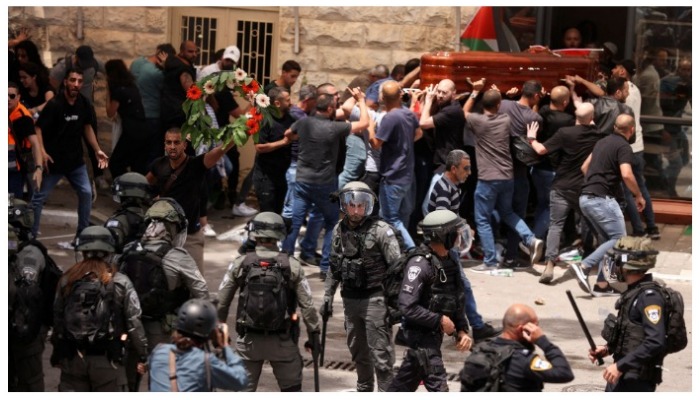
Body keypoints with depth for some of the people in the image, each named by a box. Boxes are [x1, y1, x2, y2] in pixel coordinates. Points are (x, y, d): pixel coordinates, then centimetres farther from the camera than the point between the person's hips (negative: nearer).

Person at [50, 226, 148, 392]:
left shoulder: (67, 281, 1)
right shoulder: (120, 282, -7)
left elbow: (57, 320, 6)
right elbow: (134, 322, -9)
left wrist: (57, 354, 17)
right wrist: (142, 355, -1)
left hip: (73, 359, 3)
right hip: (107, 359, -3)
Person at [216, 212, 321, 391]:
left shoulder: (240, 264, -5)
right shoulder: (292, 266, -6)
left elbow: (222, 302, 0)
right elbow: (307, 304, -6)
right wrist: (314, 333, 4)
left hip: (249, 340, 1)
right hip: (282, 341, -1)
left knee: (244, 390, 11)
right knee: (292, 390, 12)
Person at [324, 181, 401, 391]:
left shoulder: (380, 230, -14)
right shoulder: (339, 230, 5)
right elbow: (334, 266, 17)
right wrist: (328, 295, 16)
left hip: (375, 298, -6)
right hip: (350, 299, 7)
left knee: (380, 351, -6)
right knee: (357, 349, 18)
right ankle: (364, 390, 34)